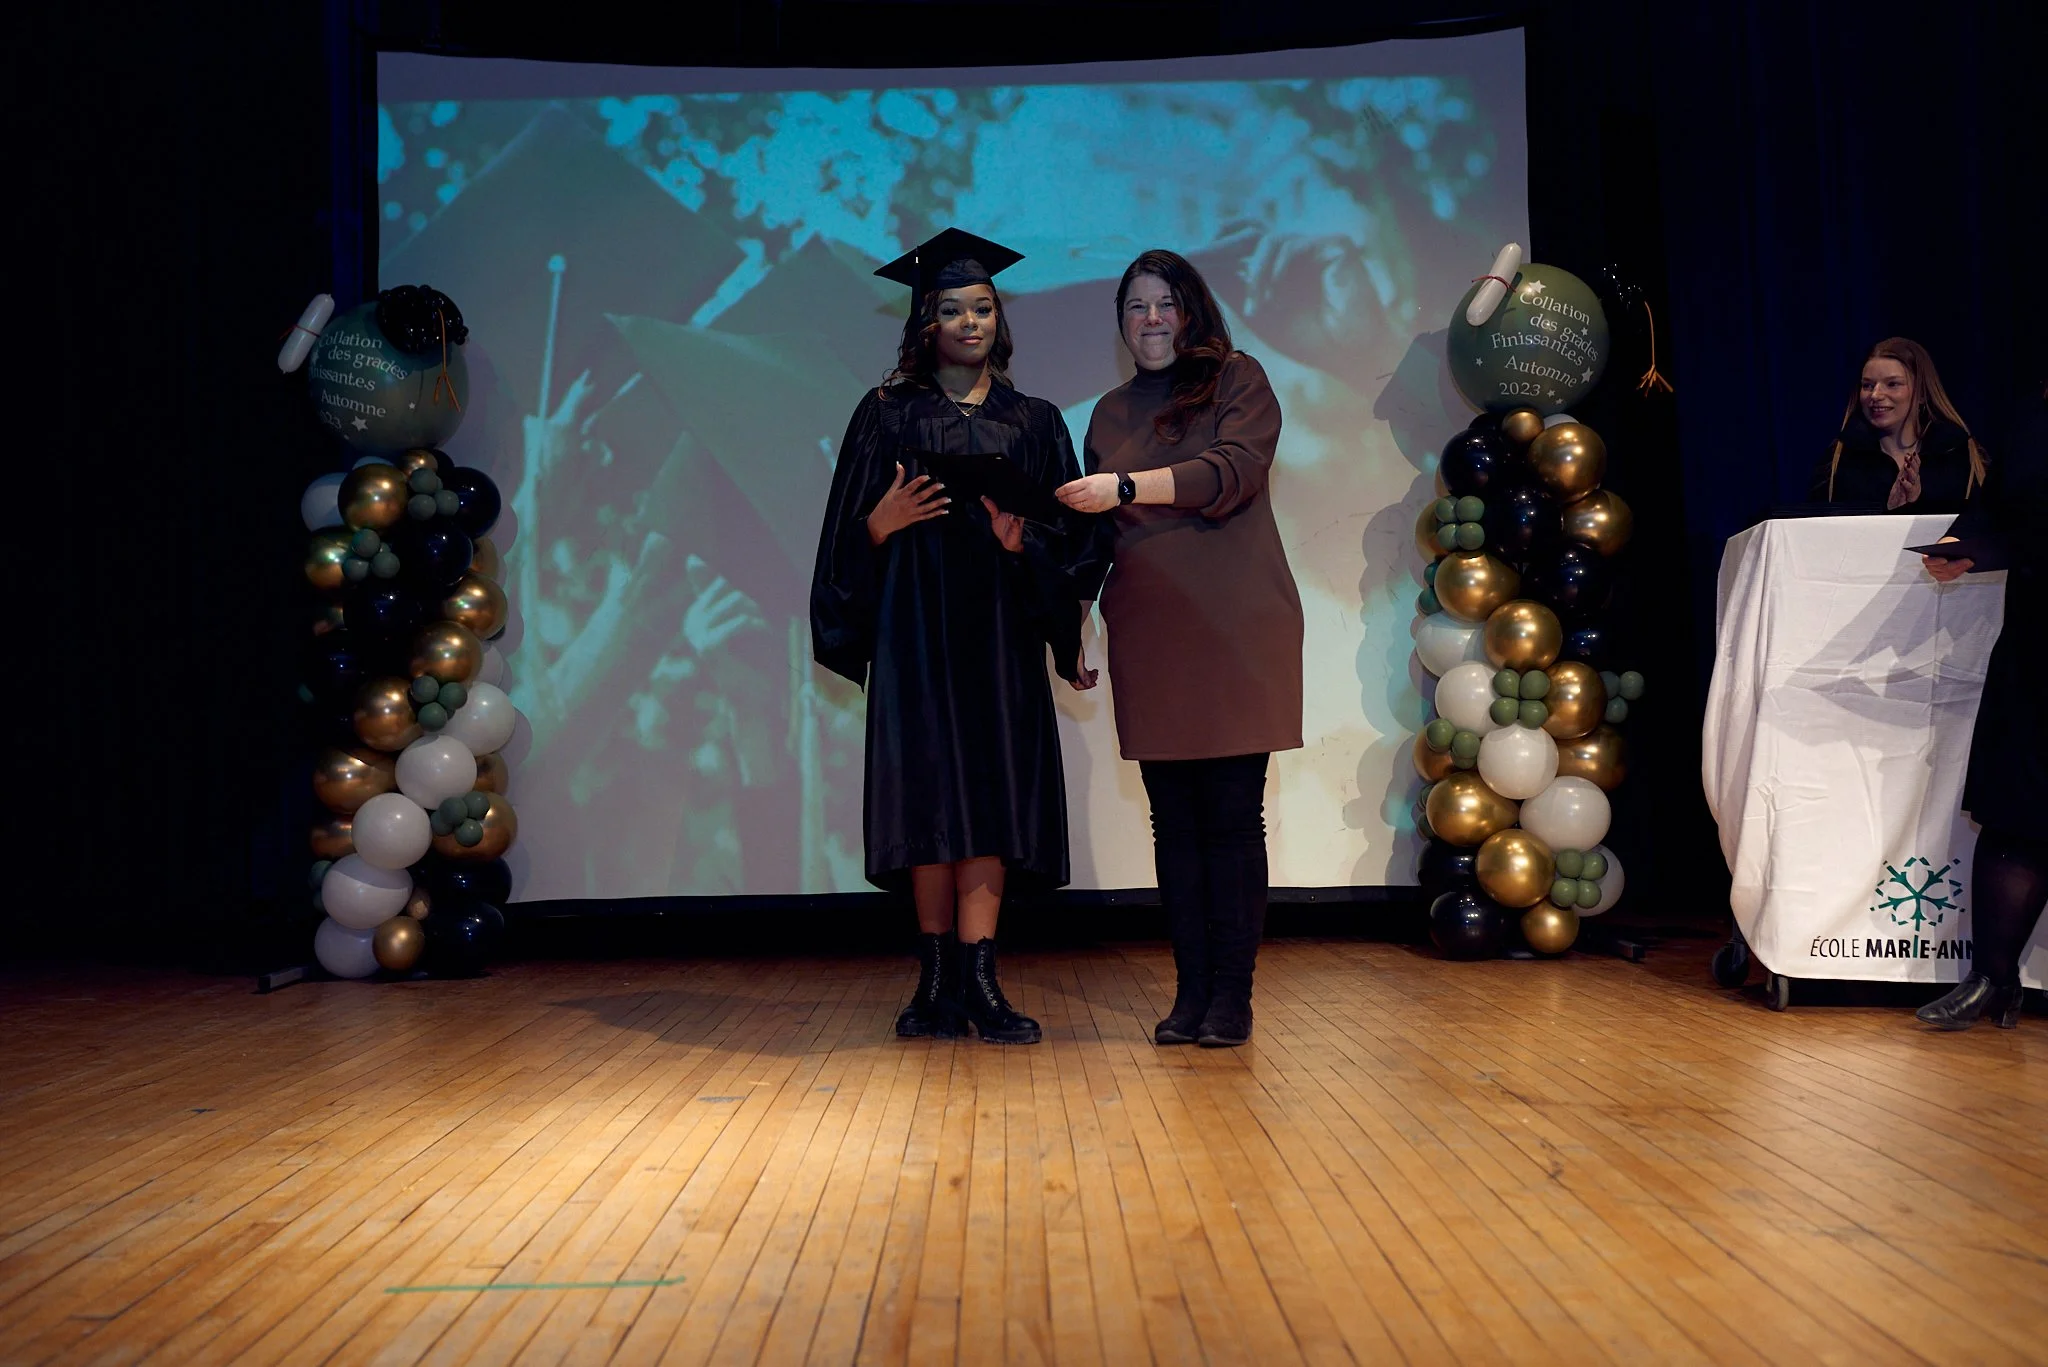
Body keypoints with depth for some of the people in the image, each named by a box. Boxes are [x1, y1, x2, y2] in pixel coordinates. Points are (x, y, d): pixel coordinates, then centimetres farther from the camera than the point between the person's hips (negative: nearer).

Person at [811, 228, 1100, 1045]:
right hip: (917, 630, -1)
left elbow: (1068, 535, 8)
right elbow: (851, 533, 5)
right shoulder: (888, 415, 9)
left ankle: (975, 978, -5)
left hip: (1000, 633, 1)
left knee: (990, 791, -5)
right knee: (928, 790, -5)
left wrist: (1020, 541, -12)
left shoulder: (1034, 423, 13)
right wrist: (886, 520, -15)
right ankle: (939, 977, 1)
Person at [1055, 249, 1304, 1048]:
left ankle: (1232, 994, 1)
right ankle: (1190, 990, 9)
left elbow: (1237, 469, -12)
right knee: (1173, 818, 4)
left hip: (1234, 629, -4)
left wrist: (1128, 487, -19)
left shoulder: (1236, 381, 6)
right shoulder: (1110, 413, 19)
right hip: (1147, 635, 4)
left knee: (1233, 812, -5)